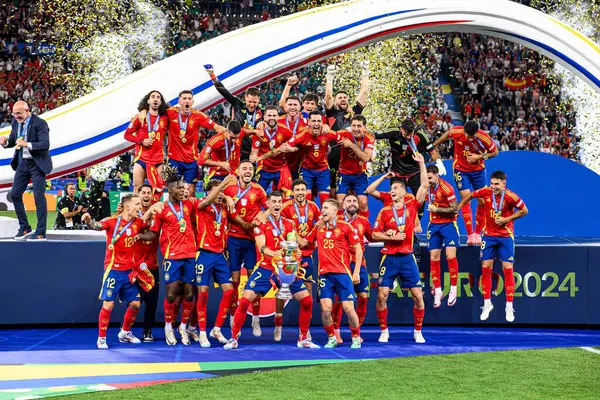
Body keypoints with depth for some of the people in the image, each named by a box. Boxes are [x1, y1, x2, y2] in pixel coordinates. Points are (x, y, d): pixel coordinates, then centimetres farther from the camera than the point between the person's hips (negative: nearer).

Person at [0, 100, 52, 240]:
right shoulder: (15, 122, 4)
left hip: (37, 164, -7)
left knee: (39, 196, -7)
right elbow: (12, 142, 13)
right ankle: (25, 228, 18)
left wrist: (27, 144, -32)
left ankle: (41, 233, -3)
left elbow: (45, 144, -22)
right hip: (22, 163, 7)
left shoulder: (39, 123, -15)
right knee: (15, 194, 6)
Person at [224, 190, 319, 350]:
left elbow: (292, 242, -7)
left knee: (307, 299, -5)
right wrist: (273, 253, -35)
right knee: (245, 300, -16)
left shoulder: (289, 224, 9)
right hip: (265, 267, -3)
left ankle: (303, 339, 10)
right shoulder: (260, 223, -1)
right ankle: (233, 338, -2)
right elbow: (261, 246, -13)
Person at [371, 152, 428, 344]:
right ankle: (384, 331, 10)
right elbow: (374, 234, 2)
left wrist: (421, 163, -3)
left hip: (407, 257, 0)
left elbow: (424, 185, 0)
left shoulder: (412, 206, 4)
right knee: (382, 295, -5)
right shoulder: (385, 211, 3)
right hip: (389, 258, 0)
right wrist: (392, 237, -11)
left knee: (418, 295, -3)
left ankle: (418, 332, 11)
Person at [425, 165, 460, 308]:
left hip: (448, 224, -5)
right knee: (434, 258, 2)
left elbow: (455, 209, -17)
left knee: (450, 256, -13)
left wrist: (436, 209, -19)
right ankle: (438, 292, 9)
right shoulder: (427, 188, -2)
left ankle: (453, 291, -2)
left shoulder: (446, 188, -18)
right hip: (433, 225, 5)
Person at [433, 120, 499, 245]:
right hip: (461, 170, -1)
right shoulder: (456, 132, -22)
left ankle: (478, 233, 13)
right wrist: (433, 146, 13)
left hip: (478, 170, 1)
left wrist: (480, 157, -22)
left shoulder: (484, 137, -23)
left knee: (483, 201, -2)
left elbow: (495, 152, -8)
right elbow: (447, 135, 2)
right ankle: (470, 235, -12)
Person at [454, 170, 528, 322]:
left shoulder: (510, 196, -18)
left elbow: (524, 210, -7)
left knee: (508, 269, -4)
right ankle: (487, 304, 14)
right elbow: (470, 195, 9)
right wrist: (459, 206, 1)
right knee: (486, 268, 2)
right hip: (489, 235, 3)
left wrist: (507, 219, -15)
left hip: (506, 236, -3)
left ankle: (509, 306, 4)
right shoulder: (486, 192, -9)